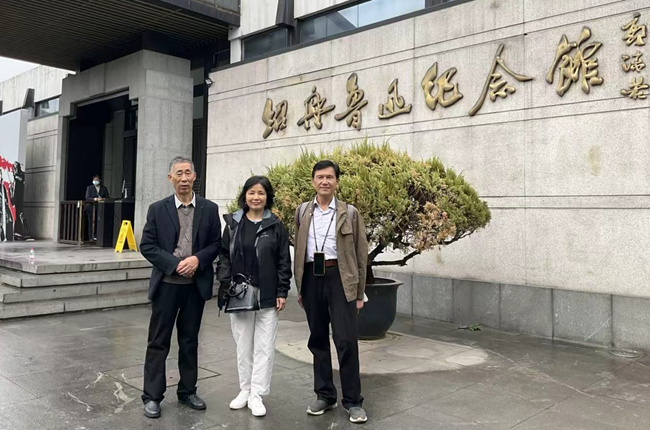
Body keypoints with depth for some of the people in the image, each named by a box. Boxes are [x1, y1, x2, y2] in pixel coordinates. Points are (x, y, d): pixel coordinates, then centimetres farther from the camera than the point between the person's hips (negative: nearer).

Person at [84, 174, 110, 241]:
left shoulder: (104, 188, 13)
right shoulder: (89, 188, 7)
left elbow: (108, 198, 7)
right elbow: (87, 198, -5)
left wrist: (103, 199, -15)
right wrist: (95, 199, -20)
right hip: (91, 208, -1)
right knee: (91, 223, -5)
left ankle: (97, 236, -6)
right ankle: (91, 237, -3)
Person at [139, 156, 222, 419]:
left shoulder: (210, 209, 4)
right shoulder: (158, 209, 0)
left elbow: (217, 244, 3)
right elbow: (147, 246, -4)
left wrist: (198, 259, -15)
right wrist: (175, 264, -15)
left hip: (196, 285, 2)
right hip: (166, 284, -1)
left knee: (190, 340, 13)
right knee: (159, 341, 4)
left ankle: (187, 391, 26)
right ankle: (152, 396, 15)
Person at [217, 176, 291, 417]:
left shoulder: (276, 226, -1)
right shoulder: (233, 223, 5)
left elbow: (284, 261, 0)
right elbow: (224, 256, 7)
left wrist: (282, 292, -4)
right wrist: (226, 284, -4)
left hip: (267, 296, -2)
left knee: (264, 346, 2)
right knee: (243, 345, 12)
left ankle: (257, 395, 11)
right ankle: (245, 390, 25)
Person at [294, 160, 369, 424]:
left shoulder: (350, 213, 2)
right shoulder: (302, 212, 10)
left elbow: (360, 254, 3)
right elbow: (298, 250, 13)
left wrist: (359, 293, 0)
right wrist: (299, 287, 11)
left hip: (340, 279, -3)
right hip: (311, 279, 3)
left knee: (346, 340, -5)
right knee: (318, 339, 10)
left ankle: (353, 400, 8)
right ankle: (325, 395, 23)